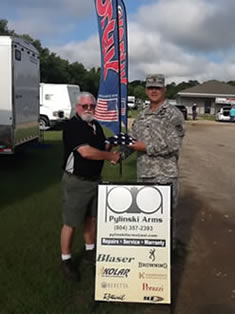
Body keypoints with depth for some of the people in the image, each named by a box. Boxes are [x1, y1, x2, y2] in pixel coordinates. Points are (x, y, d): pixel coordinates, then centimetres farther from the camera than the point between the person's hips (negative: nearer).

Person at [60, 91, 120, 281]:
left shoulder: (96, 126, 9)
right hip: (76, 181, -8)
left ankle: (90, 250, 35)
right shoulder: (72, 125, -17)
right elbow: (86, 152, -27)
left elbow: (102, 148, 21)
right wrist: (111, 156, -17)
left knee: (92, 217, 18)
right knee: (71, 223, 1)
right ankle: (66, 260, 15)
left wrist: (111, 147, -3)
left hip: (95, 179, 8)